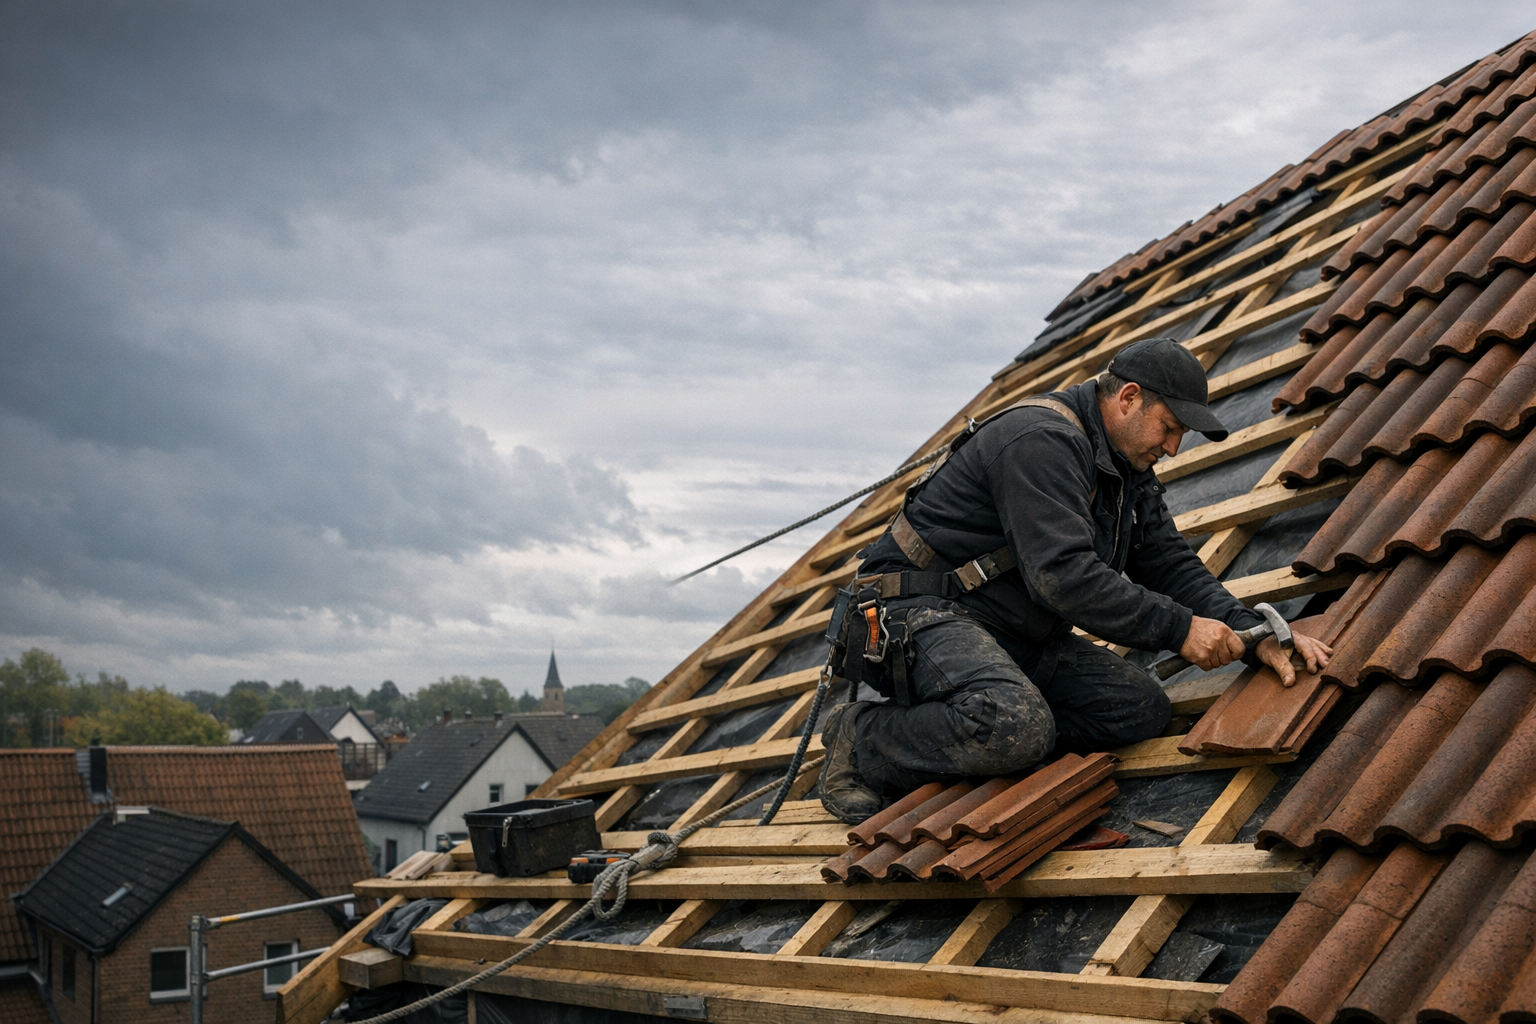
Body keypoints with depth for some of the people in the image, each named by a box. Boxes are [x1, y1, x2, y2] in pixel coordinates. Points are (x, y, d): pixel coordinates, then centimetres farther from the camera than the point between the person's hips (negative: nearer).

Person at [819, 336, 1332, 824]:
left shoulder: (1129, 467, 13)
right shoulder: (1040, 441, -20)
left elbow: (1171, 563, 11)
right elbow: (1063, 574, -29)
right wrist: (1179, 628, -25)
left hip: (1020, 636, 10)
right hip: (927, 613, -10)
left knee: (1141, 708, -5)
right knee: (1013, 726, -36)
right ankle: (865, 740, -10)